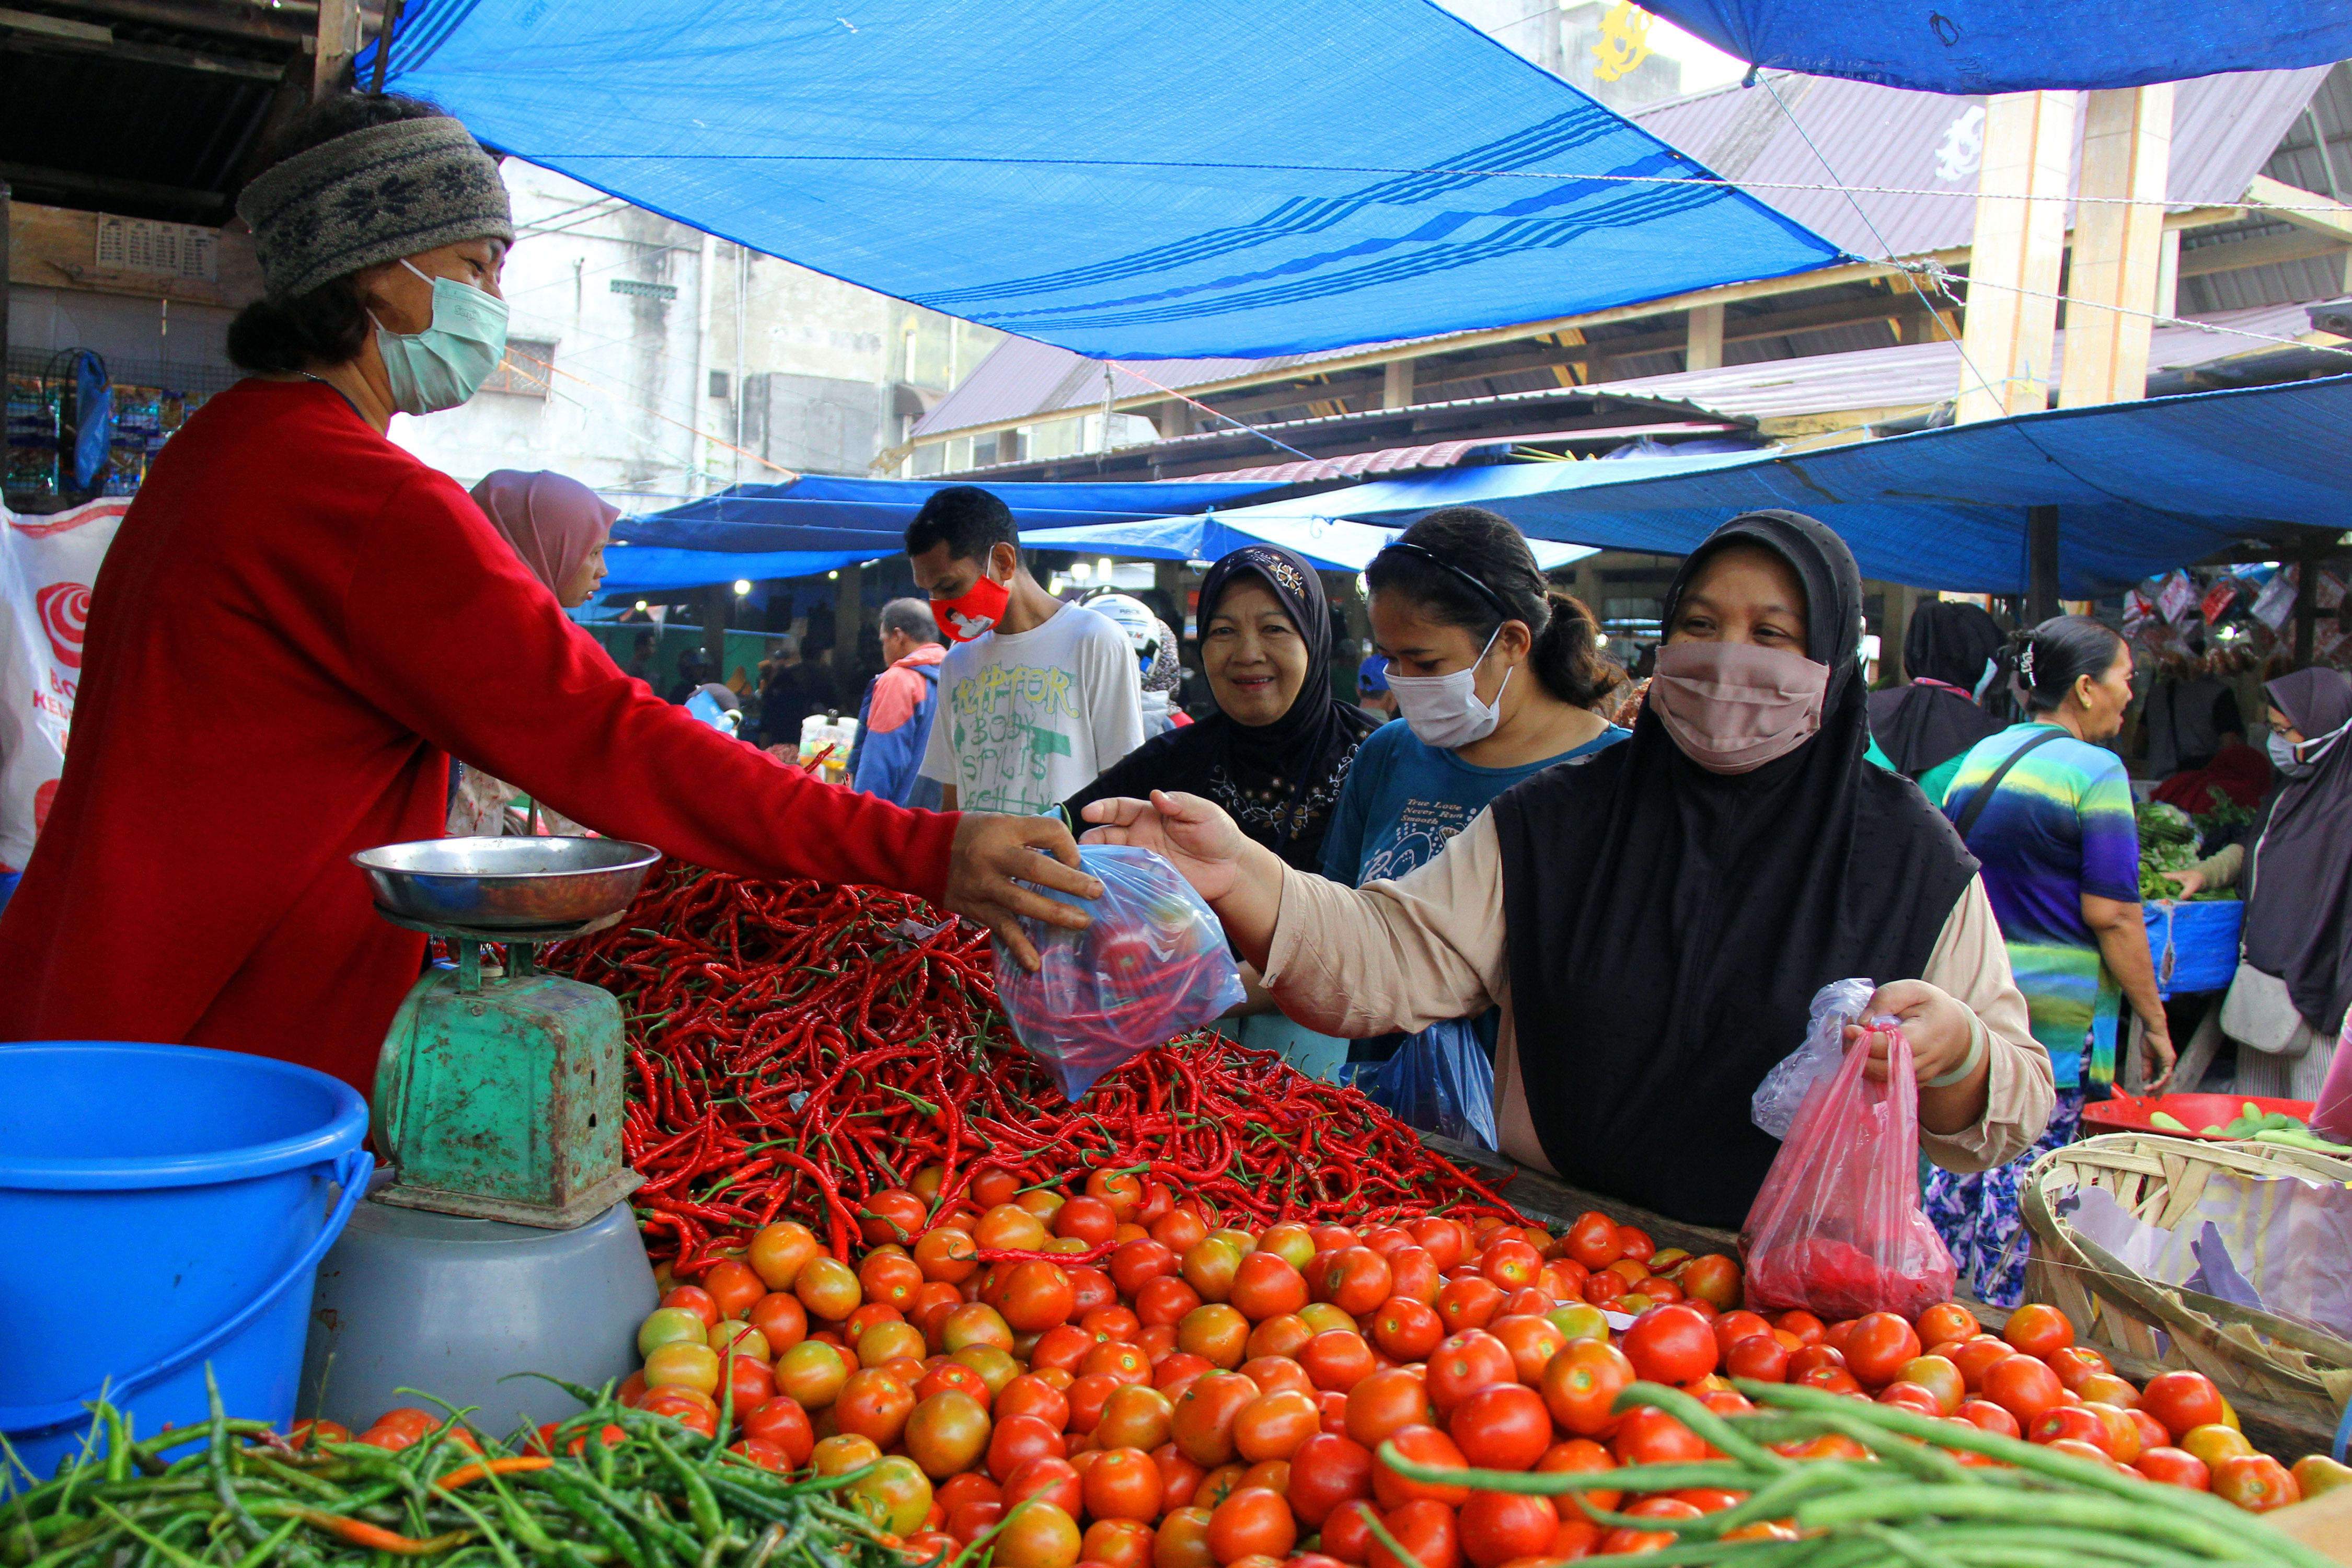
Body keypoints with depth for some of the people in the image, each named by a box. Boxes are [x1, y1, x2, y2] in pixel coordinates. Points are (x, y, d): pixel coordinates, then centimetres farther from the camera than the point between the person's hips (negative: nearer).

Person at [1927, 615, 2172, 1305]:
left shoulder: (1980, 756, 9)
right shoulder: (2095, 771, -11)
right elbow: (2111, 916, -14)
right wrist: (2155, 1021, -6)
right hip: (2052, 1008, -7)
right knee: (2027, 1171, 2)